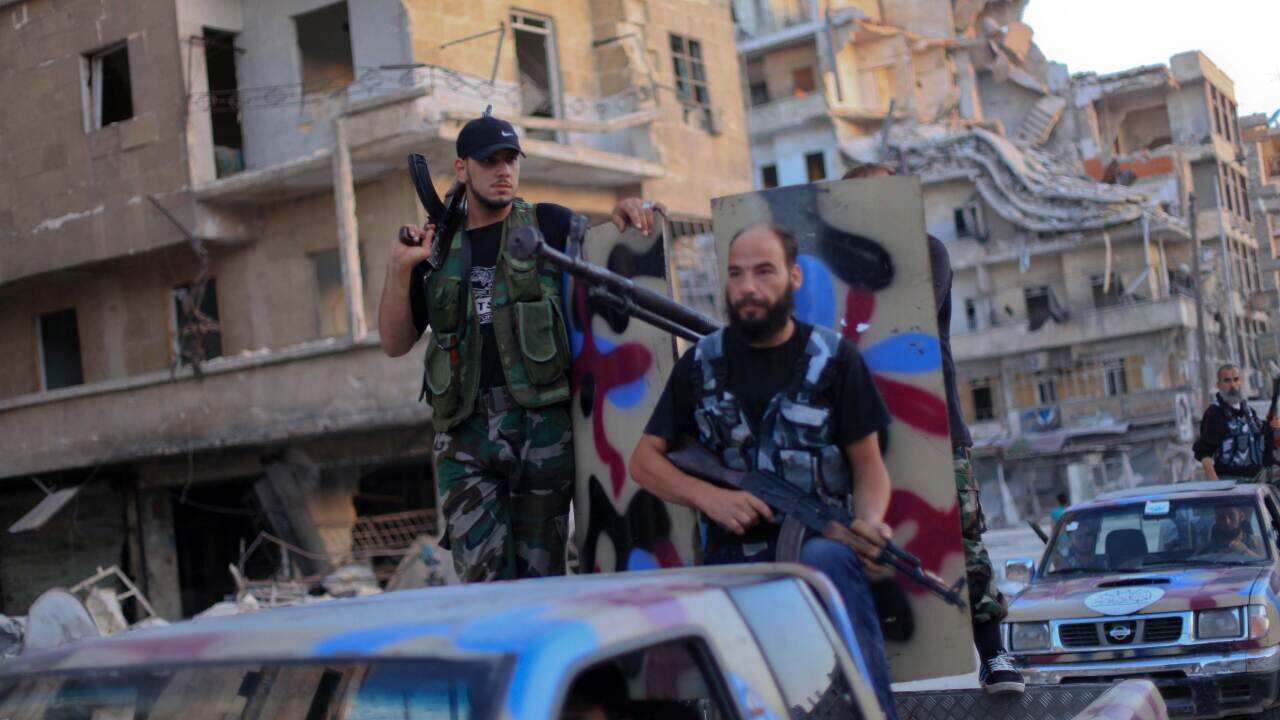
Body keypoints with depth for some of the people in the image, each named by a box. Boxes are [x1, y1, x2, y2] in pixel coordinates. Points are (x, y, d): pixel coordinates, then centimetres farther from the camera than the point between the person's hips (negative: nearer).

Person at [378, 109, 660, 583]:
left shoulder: (547, 225, 9)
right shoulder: (439, 248, 15)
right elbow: (395, 343, 14)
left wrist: (625, 213, -1)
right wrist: (399, 267, 1)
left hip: (541, 423, -1)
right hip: (465, 437, 1)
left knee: (540, 576, 1)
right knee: (483, 579, -9)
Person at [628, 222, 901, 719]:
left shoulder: (833, 358, 7)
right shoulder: (701, 364, 12)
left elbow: (868, 464, 8)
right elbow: (644, 460, 13)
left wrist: (870, 525, -15)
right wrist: (709, 497, -6)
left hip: (817, 542, -1)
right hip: (733, 556, 2)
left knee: (824, 559, -39)